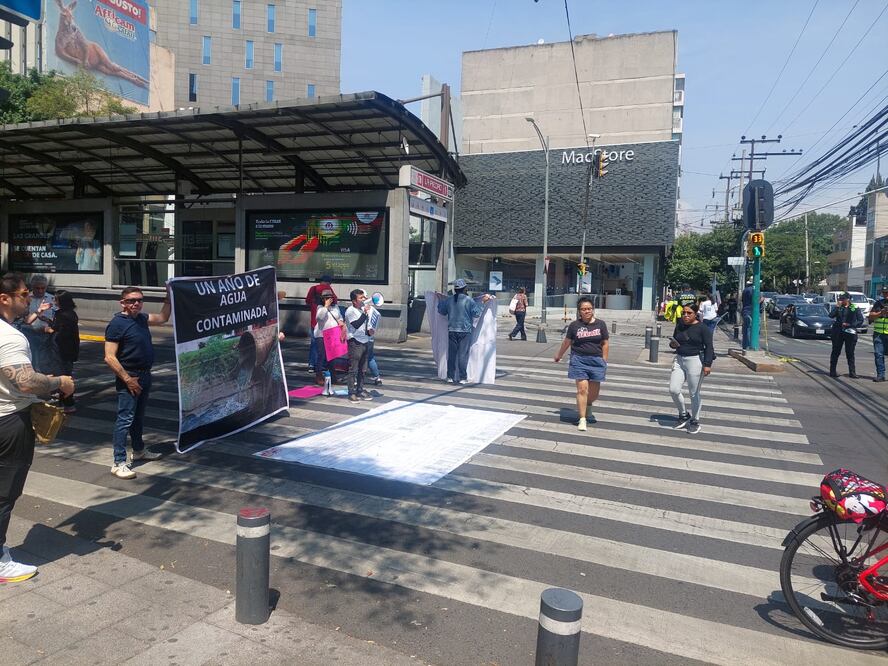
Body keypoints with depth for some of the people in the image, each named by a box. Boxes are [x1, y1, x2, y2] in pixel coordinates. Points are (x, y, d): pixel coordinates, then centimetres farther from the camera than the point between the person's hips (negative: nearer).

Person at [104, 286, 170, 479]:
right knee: (125, 419, -6)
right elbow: (110, 357, -19)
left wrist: (168, 297, 14)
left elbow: (162, 318, 25)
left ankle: (139, 450, 36)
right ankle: (119, 463, -2)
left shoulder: (141, 318, 7)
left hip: (145, 375, 8)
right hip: (129, 378, -8)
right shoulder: (117, 323, -16)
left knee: (139, 416, 21)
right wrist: (127, 379, -21)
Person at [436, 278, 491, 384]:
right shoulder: (469, 300, -8)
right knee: (463, 354, 0)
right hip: (465, 331, -3)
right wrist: (482, 302, 2)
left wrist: (440, 300, 32)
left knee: (451, 354, 9)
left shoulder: (448, 300, 4)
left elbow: (441, 311, 18)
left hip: (452, 331, 3)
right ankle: (462, 378, 0)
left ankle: (450, 377, 12)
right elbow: (477, 314, -6)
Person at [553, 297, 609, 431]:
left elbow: (605, 344, 8)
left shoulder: (600, 324, 3)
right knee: (582, 389, -10)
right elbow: (566, 342, 11)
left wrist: (604, 361, 3)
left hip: (596, 360, 2)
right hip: (579, 360, -2)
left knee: (594, 393, 8)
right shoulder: (575, 325, 0)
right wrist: (558, 356, 21)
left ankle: (583, 405, 40)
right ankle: (582, 419, -3)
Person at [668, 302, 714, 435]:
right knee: (673, 390, -2)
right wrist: (672, 344, -3)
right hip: (679, 360, 5)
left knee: (694, 394, 3)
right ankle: (684, 415, 21)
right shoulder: (679, 326, 8)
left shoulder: (703, 328, -8)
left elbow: (708, 347, -11)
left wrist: (707, 364, -21)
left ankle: (695, 421, 20)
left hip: (695, 361, -5)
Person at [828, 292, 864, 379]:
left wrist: (850, 324, -11)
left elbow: (860, 321, 1)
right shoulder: (837, 307, 8)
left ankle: (852, 372, 7)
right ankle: (832, 371, 11)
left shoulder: (855, 308, 3)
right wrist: (837, 306, -12)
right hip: (838, 332, 1)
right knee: (835, 352, 6)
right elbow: (831, 316, -7)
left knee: (850, 353, 1)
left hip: (850, 333, -1)